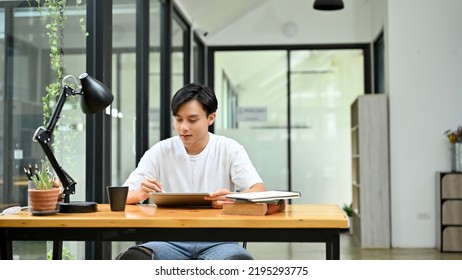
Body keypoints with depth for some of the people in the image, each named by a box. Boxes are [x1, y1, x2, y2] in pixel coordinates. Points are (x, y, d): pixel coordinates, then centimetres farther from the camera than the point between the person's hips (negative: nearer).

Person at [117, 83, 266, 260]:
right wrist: (140, 194, -24)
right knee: (130, 259, -31)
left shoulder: (230, 149, 3)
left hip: (217, 241, -1)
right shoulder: (160, 151, 5)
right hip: (171, 240, 1)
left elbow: (259, 192, -6)